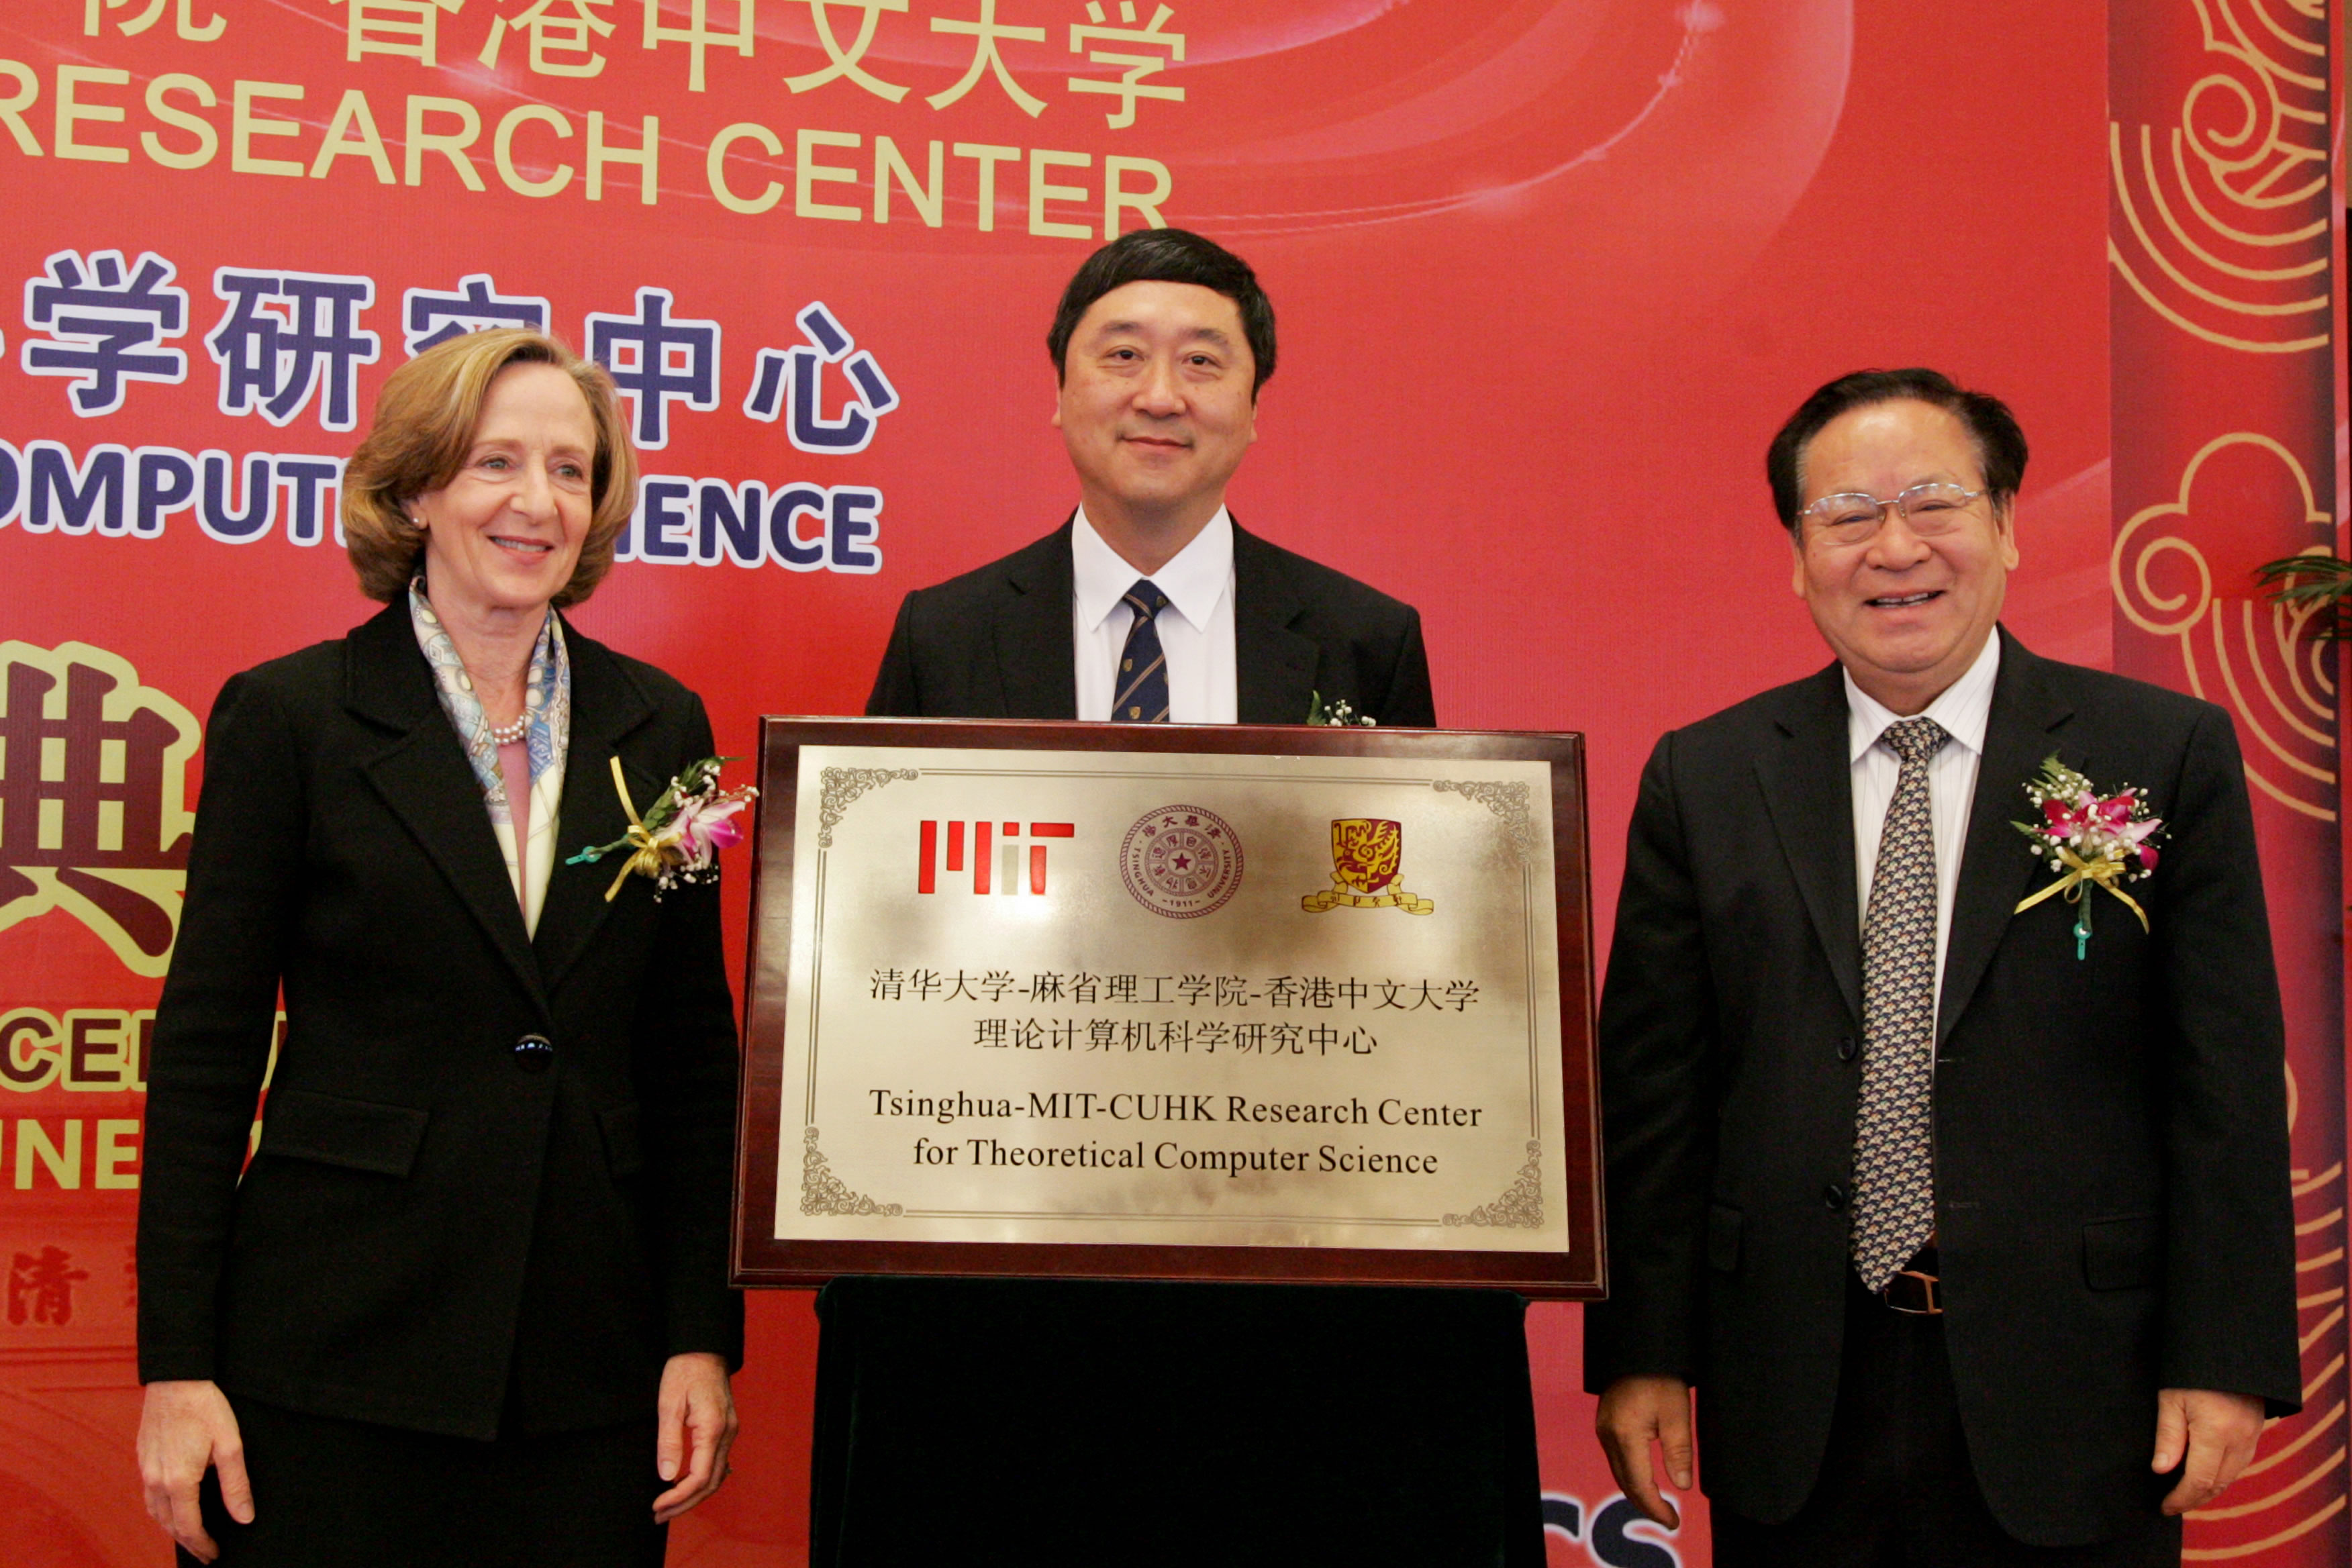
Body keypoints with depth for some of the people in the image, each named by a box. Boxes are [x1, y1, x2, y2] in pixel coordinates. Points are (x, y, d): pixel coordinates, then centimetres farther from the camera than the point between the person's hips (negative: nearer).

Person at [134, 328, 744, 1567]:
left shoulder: (661, 727, 7)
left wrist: (703, 1336, 4)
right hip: (334, 1364, -2)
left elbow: (695, 1051, 9)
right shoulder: (289, 716, -2)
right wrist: (177, 1366, -6)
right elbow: (205, 1046, -2)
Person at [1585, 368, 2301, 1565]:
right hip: (1792, 1403, 1)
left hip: (2067, 1394, -1)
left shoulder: (2169, 754, -1)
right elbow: (1654, 1092, 2)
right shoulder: (1702, 781, 3)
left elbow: (2227, 1080, -2)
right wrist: (1643, 1356, -1)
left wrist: (2224, 1363, -6)